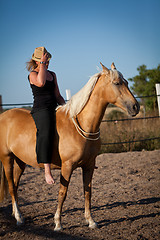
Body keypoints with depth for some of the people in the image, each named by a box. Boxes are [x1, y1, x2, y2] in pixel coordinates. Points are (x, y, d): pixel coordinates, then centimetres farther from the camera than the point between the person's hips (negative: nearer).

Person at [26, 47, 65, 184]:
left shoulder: (52, 75, 19)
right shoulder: (33, 74, -2)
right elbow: (41, 83, -26)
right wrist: (42, 64, -18)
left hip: (55, 110, 8)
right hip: (41, 110, -8)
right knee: (46, 133, -34)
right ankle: (47, 170, -42)